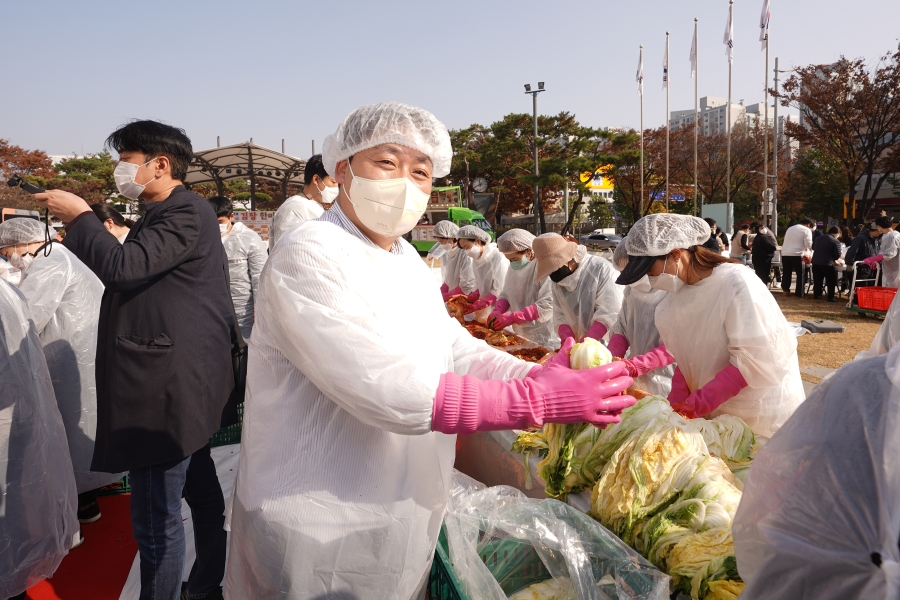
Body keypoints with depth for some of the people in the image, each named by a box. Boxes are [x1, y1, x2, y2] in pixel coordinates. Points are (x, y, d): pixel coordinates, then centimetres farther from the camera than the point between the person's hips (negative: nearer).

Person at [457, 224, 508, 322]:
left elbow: (499, 292, -19)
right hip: (482, 310, 7)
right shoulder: (476, 259, 6)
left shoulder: (498, 258, -19)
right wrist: (469, 299, -8)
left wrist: (476, 306, -25)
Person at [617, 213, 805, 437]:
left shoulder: (737, 283, -21)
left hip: (761, 416, -5)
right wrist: (676, 405, -10)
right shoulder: (676, 292, 0)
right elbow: (687, 360, 4)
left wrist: (693, 406, -24)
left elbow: (754, 360, -23)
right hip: (712, 413, 6)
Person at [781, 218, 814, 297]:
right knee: (801, 274, 5)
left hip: (785, 253, 6)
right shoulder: (806, 230, -1)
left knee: (786, 273, 15)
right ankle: (799, 293, 4)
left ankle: (785, 290, 16)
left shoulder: (790, 228, 22)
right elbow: (808, 244, -10)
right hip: (796, 254, -6)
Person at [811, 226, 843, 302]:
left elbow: (813, 248, 25)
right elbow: (837, 255, -6)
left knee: (817, 280, 17)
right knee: (831, 282, 7)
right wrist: (835, 260, 14)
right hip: (827, 264, -6)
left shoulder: (818, 238, 11)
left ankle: (816, 295, 21)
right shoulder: (835, 241, -7)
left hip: (815, 262, 6)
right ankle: (830, 297, 7)